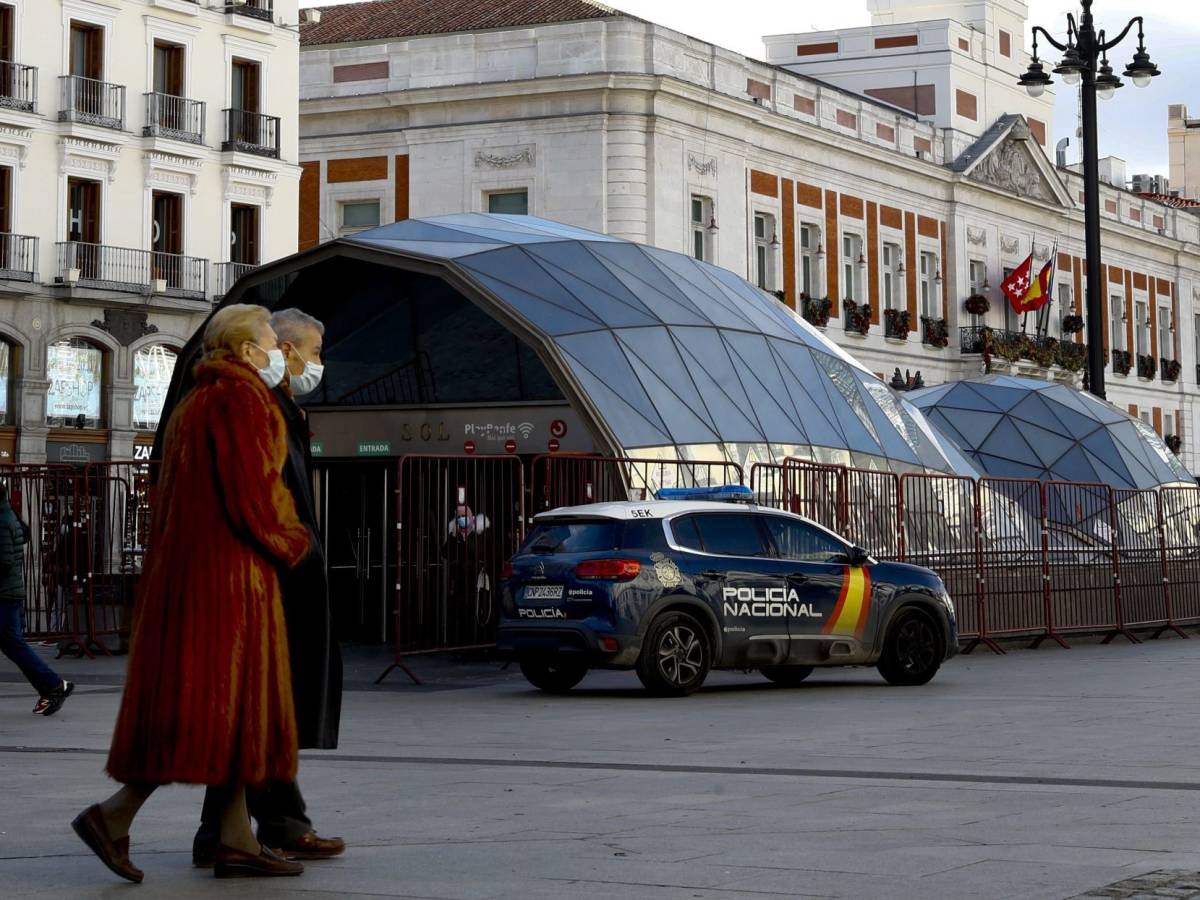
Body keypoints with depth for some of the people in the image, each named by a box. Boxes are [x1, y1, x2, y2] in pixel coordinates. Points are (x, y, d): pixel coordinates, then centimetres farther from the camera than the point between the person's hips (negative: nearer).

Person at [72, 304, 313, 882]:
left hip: (189, 564, 10)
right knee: (213, 699, -7)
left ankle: (235, 840, 5)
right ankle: (115, 815, -8)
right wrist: (293, 542, -1)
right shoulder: (238, 397, -10)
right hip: (227, 568, -10)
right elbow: (249, 491, -17)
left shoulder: (199, 401, 20)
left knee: (230, 705, 8)